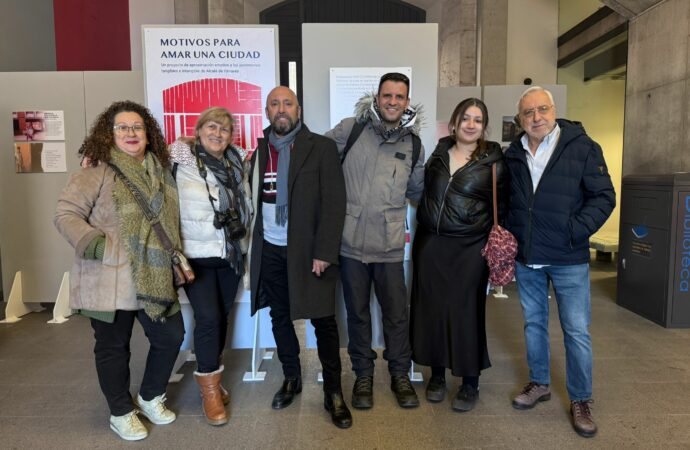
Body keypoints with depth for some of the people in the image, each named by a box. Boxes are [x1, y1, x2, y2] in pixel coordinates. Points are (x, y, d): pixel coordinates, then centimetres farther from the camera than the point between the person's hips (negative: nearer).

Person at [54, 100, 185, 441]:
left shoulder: (160, 171, 9)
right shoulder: (97, 172, -8)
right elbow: (65, 214, -11)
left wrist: (177, 258, 15)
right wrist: (96, 246, -21)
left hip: (155, 278, 6)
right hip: (110, 280, -5)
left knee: (171, 336, 11)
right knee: (113, 347, 9)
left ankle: (150, 397, 36)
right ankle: (121, 413, 31)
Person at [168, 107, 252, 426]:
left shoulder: (237, 163, 7)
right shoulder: (181, 163, -8)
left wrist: (244, 244, 15)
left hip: (231, 254, 5)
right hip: (196, 255, -4)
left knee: (221, 316, 12)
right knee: (208, 318, -9)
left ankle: (211, 376, 31)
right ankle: (210, 388, 10)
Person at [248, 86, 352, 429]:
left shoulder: (321, 147, -5)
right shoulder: (260, 151, 9)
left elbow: (334, 203, -11)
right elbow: (255, 200, 11)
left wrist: (324, 252, -16)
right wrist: (254, 246, 5)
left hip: (309, 250, -4)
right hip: (270, 251, 5)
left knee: (324, 321, 3)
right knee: (280, 317, 15)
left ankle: (333, 392, 19)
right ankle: (291, 378, 35)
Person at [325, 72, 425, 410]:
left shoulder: (413, 144, 6)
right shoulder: (350, 129, -2)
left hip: (390, 245, 1)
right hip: (351, 240, -1)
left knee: (397, 314, 10)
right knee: (357, 313, 13)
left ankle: (400, 375, 32)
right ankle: (363, 375, 32)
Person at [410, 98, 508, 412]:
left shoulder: (493, 161, 0)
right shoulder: (438, 153, 8)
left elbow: (501, 209, 3)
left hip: (470, 248, -3)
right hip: (430, 244, 3)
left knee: (465, 310, 1)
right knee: (431, 308, 6)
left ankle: (470, 383, 19)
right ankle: (437, 375, 25)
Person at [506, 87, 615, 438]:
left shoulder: (582, 147, -6)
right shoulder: (513, 154, 7)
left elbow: (604, 196, -7)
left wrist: (576, 230, -17)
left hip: (568, 260, -4)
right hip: (526, 259, 4)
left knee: (576, 330, 2)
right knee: (533, 323, 16)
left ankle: (580, 400, 20)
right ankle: (539, 383, 34)